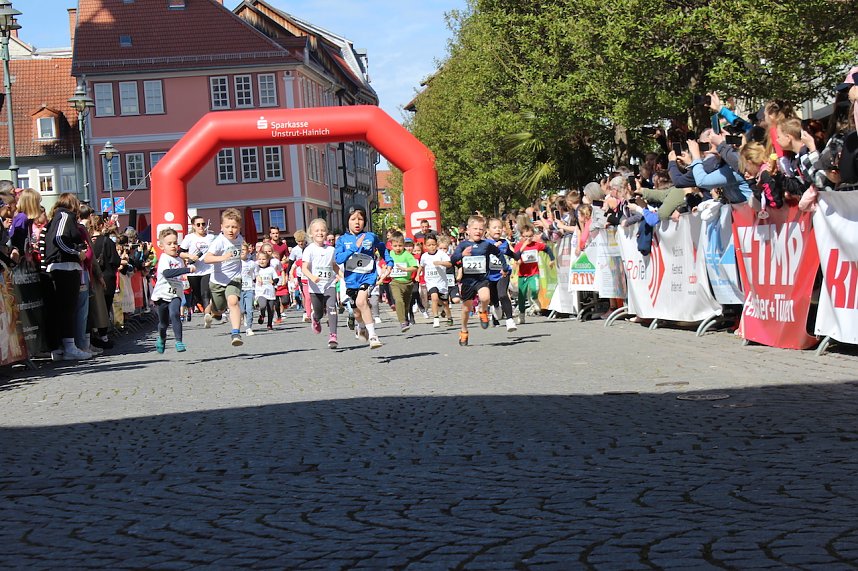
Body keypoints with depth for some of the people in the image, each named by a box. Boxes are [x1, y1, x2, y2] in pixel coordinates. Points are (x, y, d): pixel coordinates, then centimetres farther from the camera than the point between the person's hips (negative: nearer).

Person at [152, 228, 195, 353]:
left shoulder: (180, 260, 9)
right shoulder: (164, 258, -13)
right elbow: (167, 273, -34)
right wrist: (188, 269, -39)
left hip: (175, 295, 3)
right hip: (161, 295, -3)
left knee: (174, 314, -25)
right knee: (163, 322, 11)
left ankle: (179, 341, -23)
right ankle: (161, 339, 42)